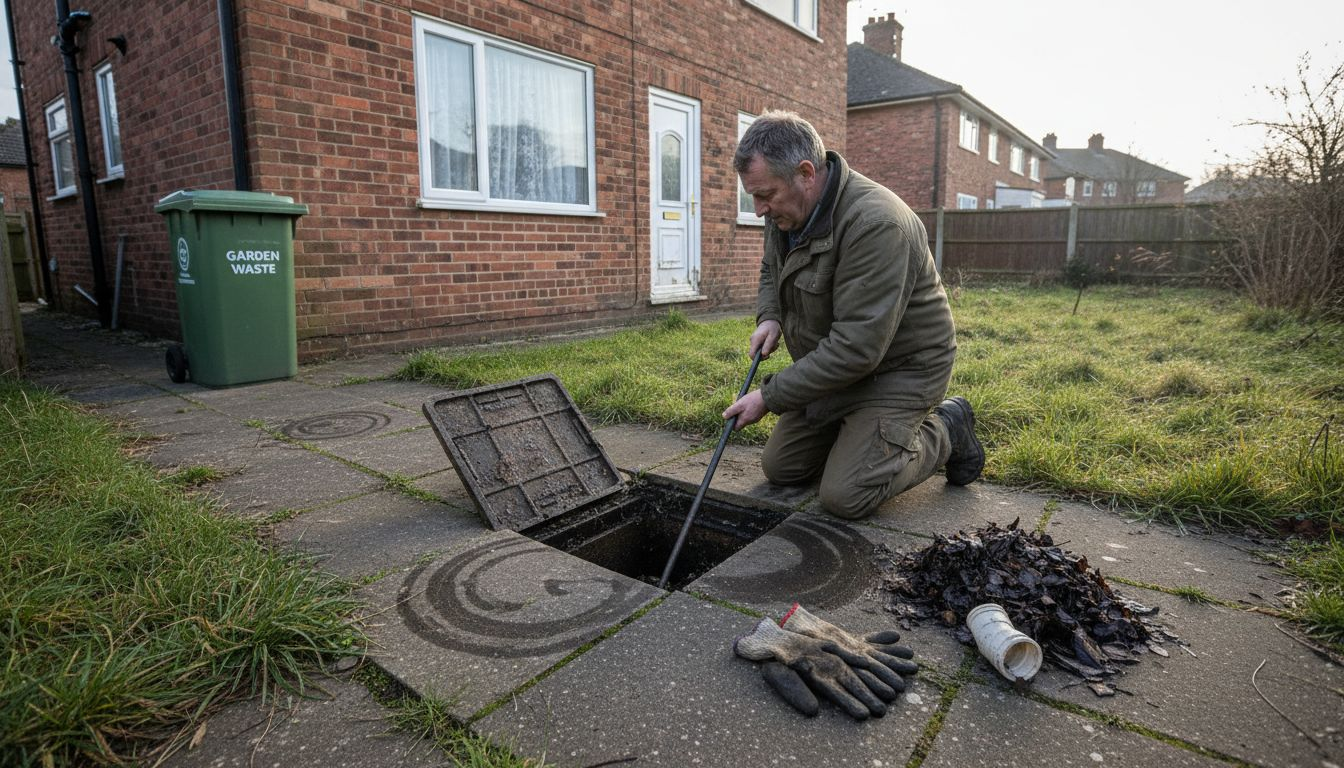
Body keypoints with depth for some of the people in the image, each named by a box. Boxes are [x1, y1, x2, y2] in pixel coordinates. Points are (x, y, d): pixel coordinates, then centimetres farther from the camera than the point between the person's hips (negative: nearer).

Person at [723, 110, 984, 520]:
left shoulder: (875, 224, -31)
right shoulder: (785, 210, -3)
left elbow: (855, 347, -32)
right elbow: (770, 272, 18)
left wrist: (770, 397, -27)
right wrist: (769, 317, -4)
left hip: (897, 368, -8)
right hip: (833, 365, 8)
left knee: (845, 497, -15)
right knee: (779, 469, 7)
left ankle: (945, 431, 8)